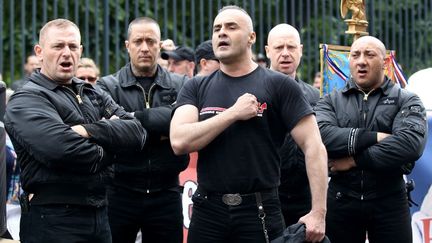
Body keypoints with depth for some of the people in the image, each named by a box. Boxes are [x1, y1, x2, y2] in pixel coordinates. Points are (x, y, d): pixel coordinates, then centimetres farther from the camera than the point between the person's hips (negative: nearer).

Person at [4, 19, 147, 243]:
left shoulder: (93, 96, 16)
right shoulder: (25, 100, -8)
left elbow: (136, 132, 0)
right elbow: (61, 147, -25)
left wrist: (89, 131, -16)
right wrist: (106, 152, -7)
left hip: (99, 214, 7)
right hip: (52, 220, -7)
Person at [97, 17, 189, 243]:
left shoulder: (181, 85, 5)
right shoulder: (108, 87, 0)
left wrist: (134, 119, -15)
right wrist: (161, 130, -15)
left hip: (166, 194, 2)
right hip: (120, 192, -1)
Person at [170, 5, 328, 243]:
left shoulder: (278, 85, -1)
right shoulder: (196, 88, 8)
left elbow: (313, 146, -6)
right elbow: (179, 141, -7)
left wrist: (318, 212, -15)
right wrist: (234, 113, -12)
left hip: (259, 211, -2)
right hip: (207, 209, 3)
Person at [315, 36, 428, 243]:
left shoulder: (406, 101, 3)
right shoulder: (331, 101, 8)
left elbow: (411, 143, -17)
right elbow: (321, 135, -13)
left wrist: (355, 160, -15)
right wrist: (373, 137, -18)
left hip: (389, 202, -1)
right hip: (341, 200, 1)